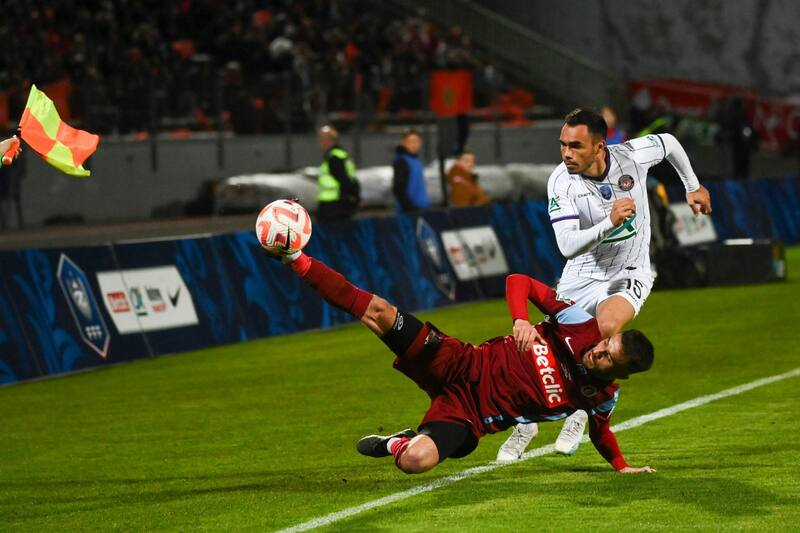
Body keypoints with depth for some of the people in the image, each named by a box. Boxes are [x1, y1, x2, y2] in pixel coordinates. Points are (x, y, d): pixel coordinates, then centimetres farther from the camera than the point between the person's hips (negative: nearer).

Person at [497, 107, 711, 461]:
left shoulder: (631, 155, -17)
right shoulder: (561, 182, -20)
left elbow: (668, 143, 7)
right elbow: (568, 246, -29)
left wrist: (693, 187, 20)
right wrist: (609, 223, -43)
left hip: (629, 275, -1)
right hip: (582, 275, 1)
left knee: (606, 327, -32)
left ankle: (580, 411, -11)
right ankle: (526, 424, 23)